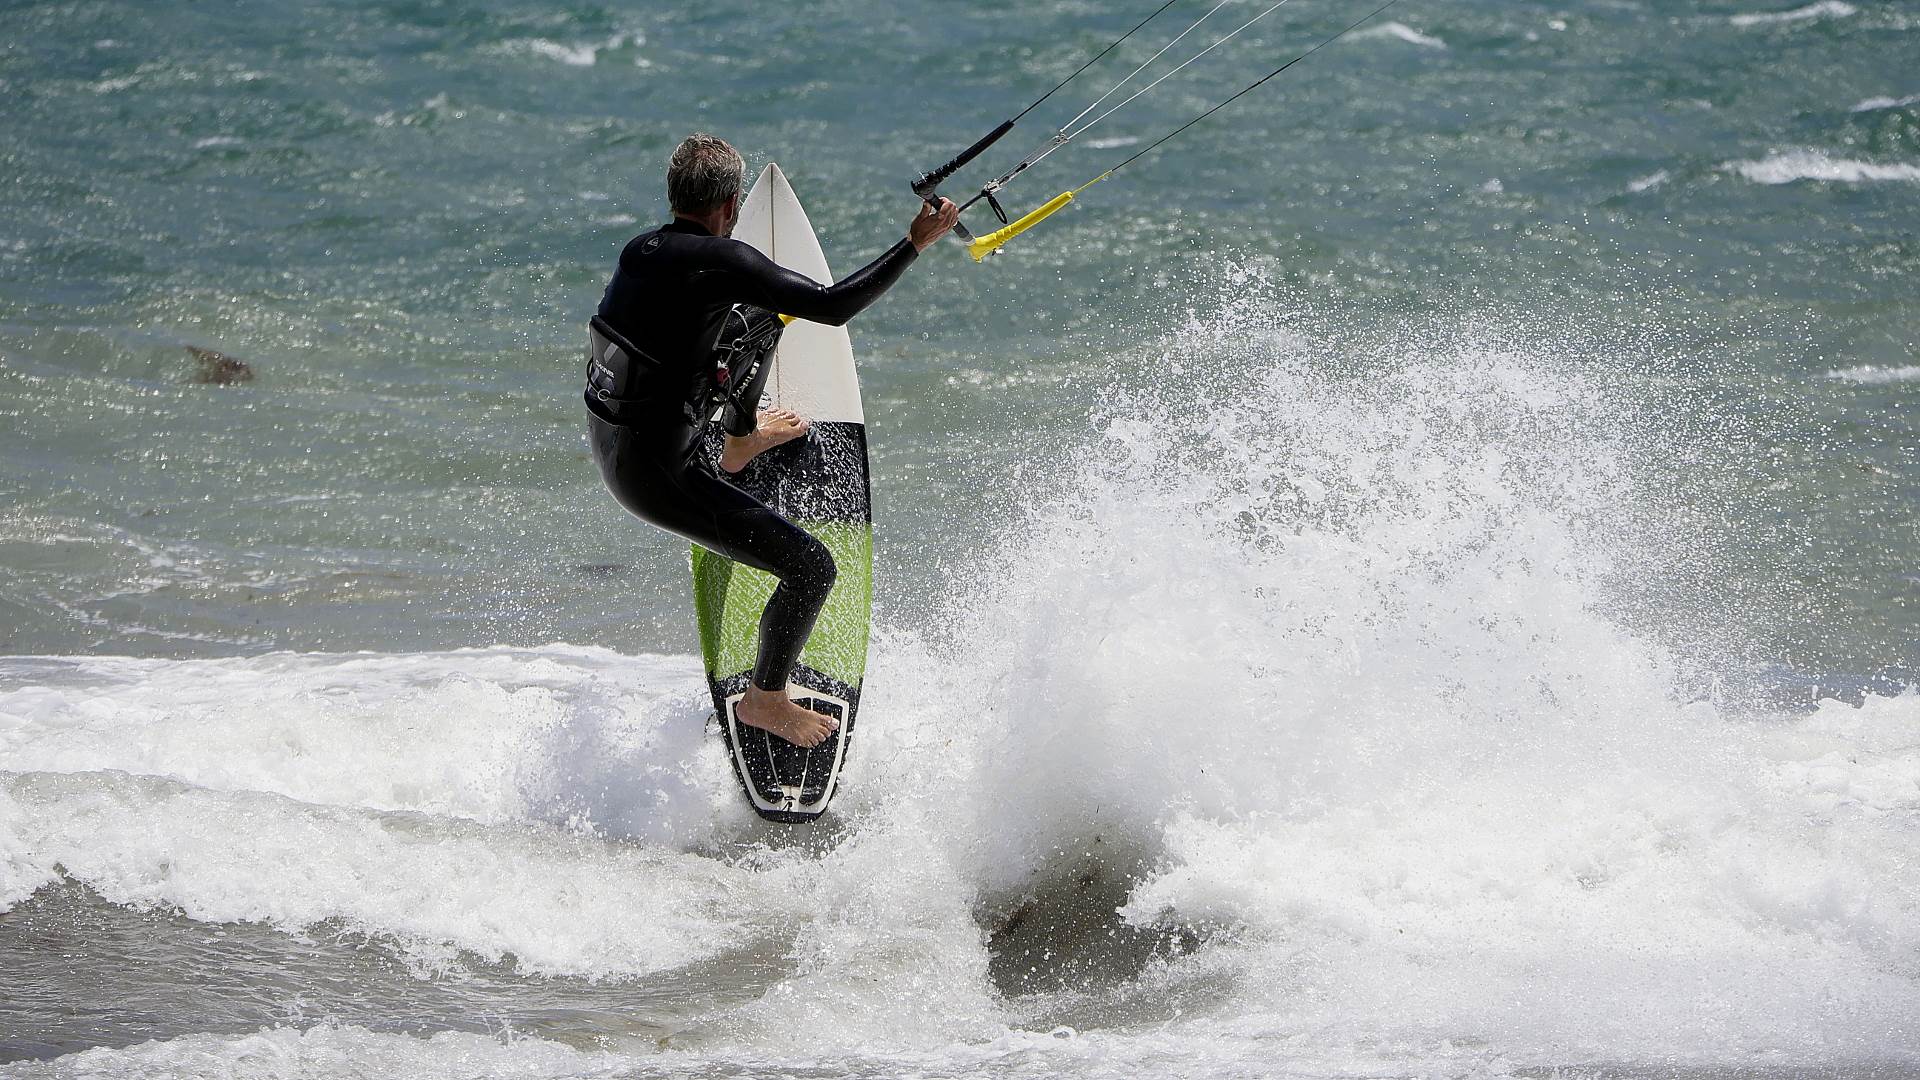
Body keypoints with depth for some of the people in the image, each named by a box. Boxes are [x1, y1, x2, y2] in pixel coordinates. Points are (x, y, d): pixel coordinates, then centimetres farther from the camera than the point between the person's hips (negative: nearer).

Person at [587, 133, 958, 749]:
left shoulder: (639, 251, 0)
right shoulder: (721, 261, -24)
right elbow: (833, 306, -26)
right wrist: (915, 244, -18)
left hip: (603, 439, 9)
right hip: (656, 477, -9)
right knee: (811, 567, -2)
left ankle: (737, 444, 62)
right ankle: (765, 699, 16)